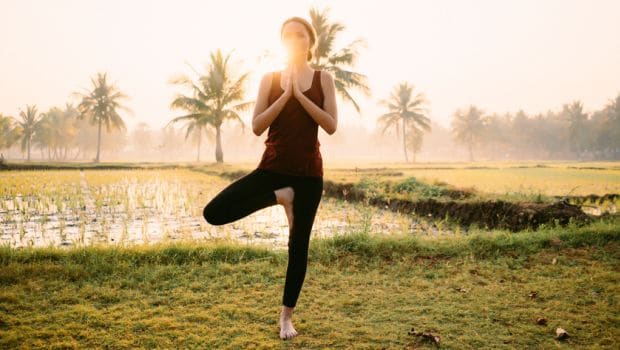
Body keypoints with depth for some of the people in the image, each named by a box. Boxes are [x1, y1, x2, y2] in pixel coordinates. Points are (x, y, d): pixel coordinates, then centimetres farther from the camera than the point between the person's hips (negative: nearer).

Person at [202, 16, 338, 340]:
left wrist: (300, 95, -13)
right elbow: (257, 127, -5)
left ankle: (286, 317, 23)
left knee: (298, 245, 5)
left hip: (308, 172, -1)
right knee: (214, 213, -15)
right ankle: (280, 197, 3)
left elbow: (331, 126, -8)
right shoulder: (270, 79, 4)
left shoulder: (323, 78, 3)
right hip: (272, 168, 1)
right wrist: (285, 95, -12)